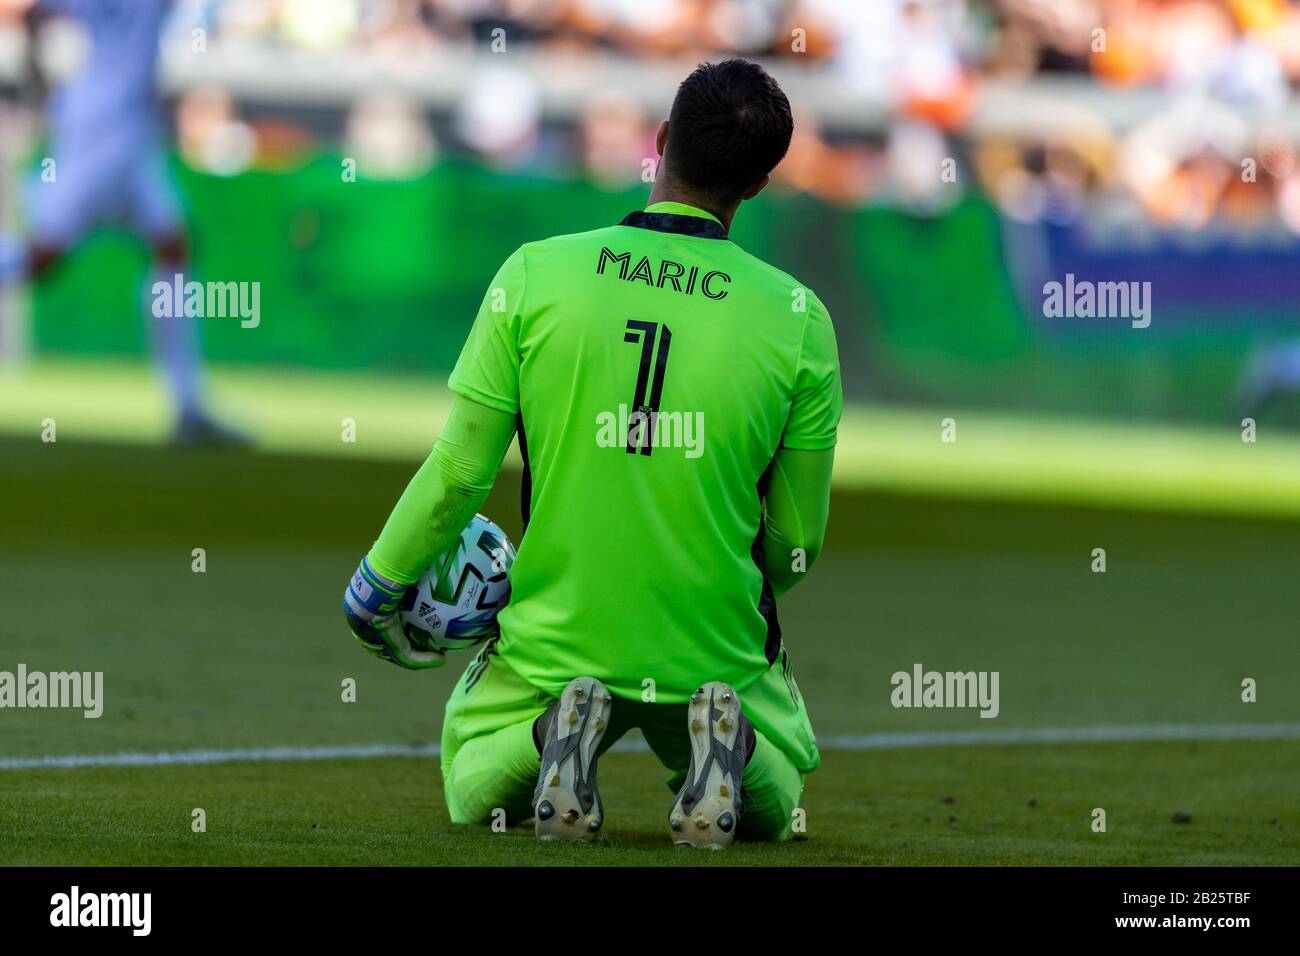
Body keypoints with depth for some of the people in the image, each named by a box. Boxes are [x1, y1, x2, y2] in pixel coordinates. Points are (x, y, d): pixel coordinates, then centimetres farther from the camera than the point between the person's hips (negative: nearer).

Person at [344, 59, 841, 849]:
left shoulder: (534, 275, -10)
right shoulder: (797, 318, -9)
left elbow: (460, 471, -7)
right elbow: (797, 538, -1)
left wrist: (378, 587, 10)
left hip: (554, 646, 0)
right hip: (714, 652, 0)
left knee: (472, 790, 28)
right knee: (774, 805, 28)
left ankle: (552, 735, -8)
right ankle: (730, 745, -8)